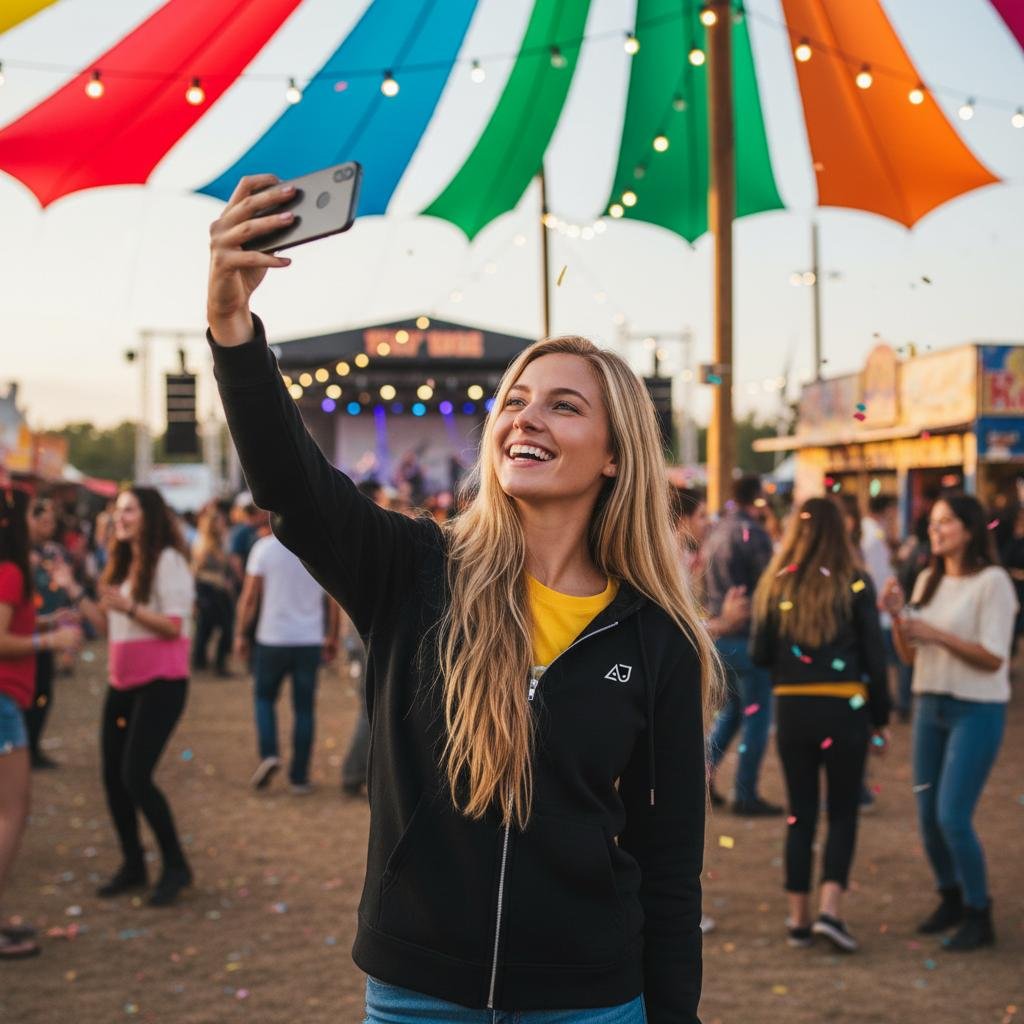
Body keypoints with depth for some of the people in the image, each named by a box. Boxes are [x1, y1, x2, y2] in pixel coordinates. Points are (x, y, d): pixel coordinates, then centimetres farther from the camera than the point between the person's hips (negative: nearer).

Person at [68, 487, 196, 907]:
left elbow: (173, 626, -17)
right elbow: (110, 626, 15)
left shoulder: (168, 560, -10)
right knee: (112, 777, 8)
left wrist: (129, 607, -29)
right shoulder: (123, 564, 15)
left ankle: (175, 866, 1)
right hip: (122, 683, 8)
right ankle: (132, 865, 22)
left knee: (135, 776, -13)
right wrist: (77, 594, 6)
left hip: (160, 683, -8)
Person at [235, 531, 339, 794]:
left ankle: (268, 753, -2)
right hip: (310, 641, 1)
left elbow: (249, 597, -4)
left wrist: (241, 635, 6)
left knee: (265, 698, 18)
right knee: (303, 708, 8)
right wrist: (332, 637, 14)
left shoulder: (264, 547, -6)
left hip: (272, 638, -1)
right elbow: (333, 600, 3)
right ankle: (299, 777, 9)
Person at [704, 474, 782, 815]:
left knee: (732, 708, 21)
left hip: (718, 631, 8)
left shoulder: (717, 530, 11)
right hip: (747, 634, -8)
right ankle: (746, 794, 2)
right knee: (756, 714, 0)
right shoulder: (752, 533, -14)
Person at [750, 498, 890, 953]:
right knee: (842, 813, 9)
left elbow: (759, 656, 2)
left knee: (801, 814, 11)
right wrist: (881, 718, 5)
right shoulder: (855, 586, -5)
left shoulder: (775, 586, 1)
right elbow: (874, 658, -4)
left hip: (791, 710, 2)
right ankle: (830, 910, -3)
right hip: (844, 710, -2)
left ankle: (800, 918, 15)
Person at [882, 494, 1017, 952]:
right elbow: (910, 656, 10)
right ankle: (951, 900, 30)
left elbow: (993, 658, -16)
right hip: (930, 705, 7)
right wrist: (898, 616, -6)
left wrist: (935, 634, -22)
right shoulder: (927, 581, 9)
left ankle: (979, 915, 7)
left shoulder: (992, 582, -11)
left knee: (952, 816, -10)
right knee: (928, 815, 10)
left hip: (977, 711, -6)